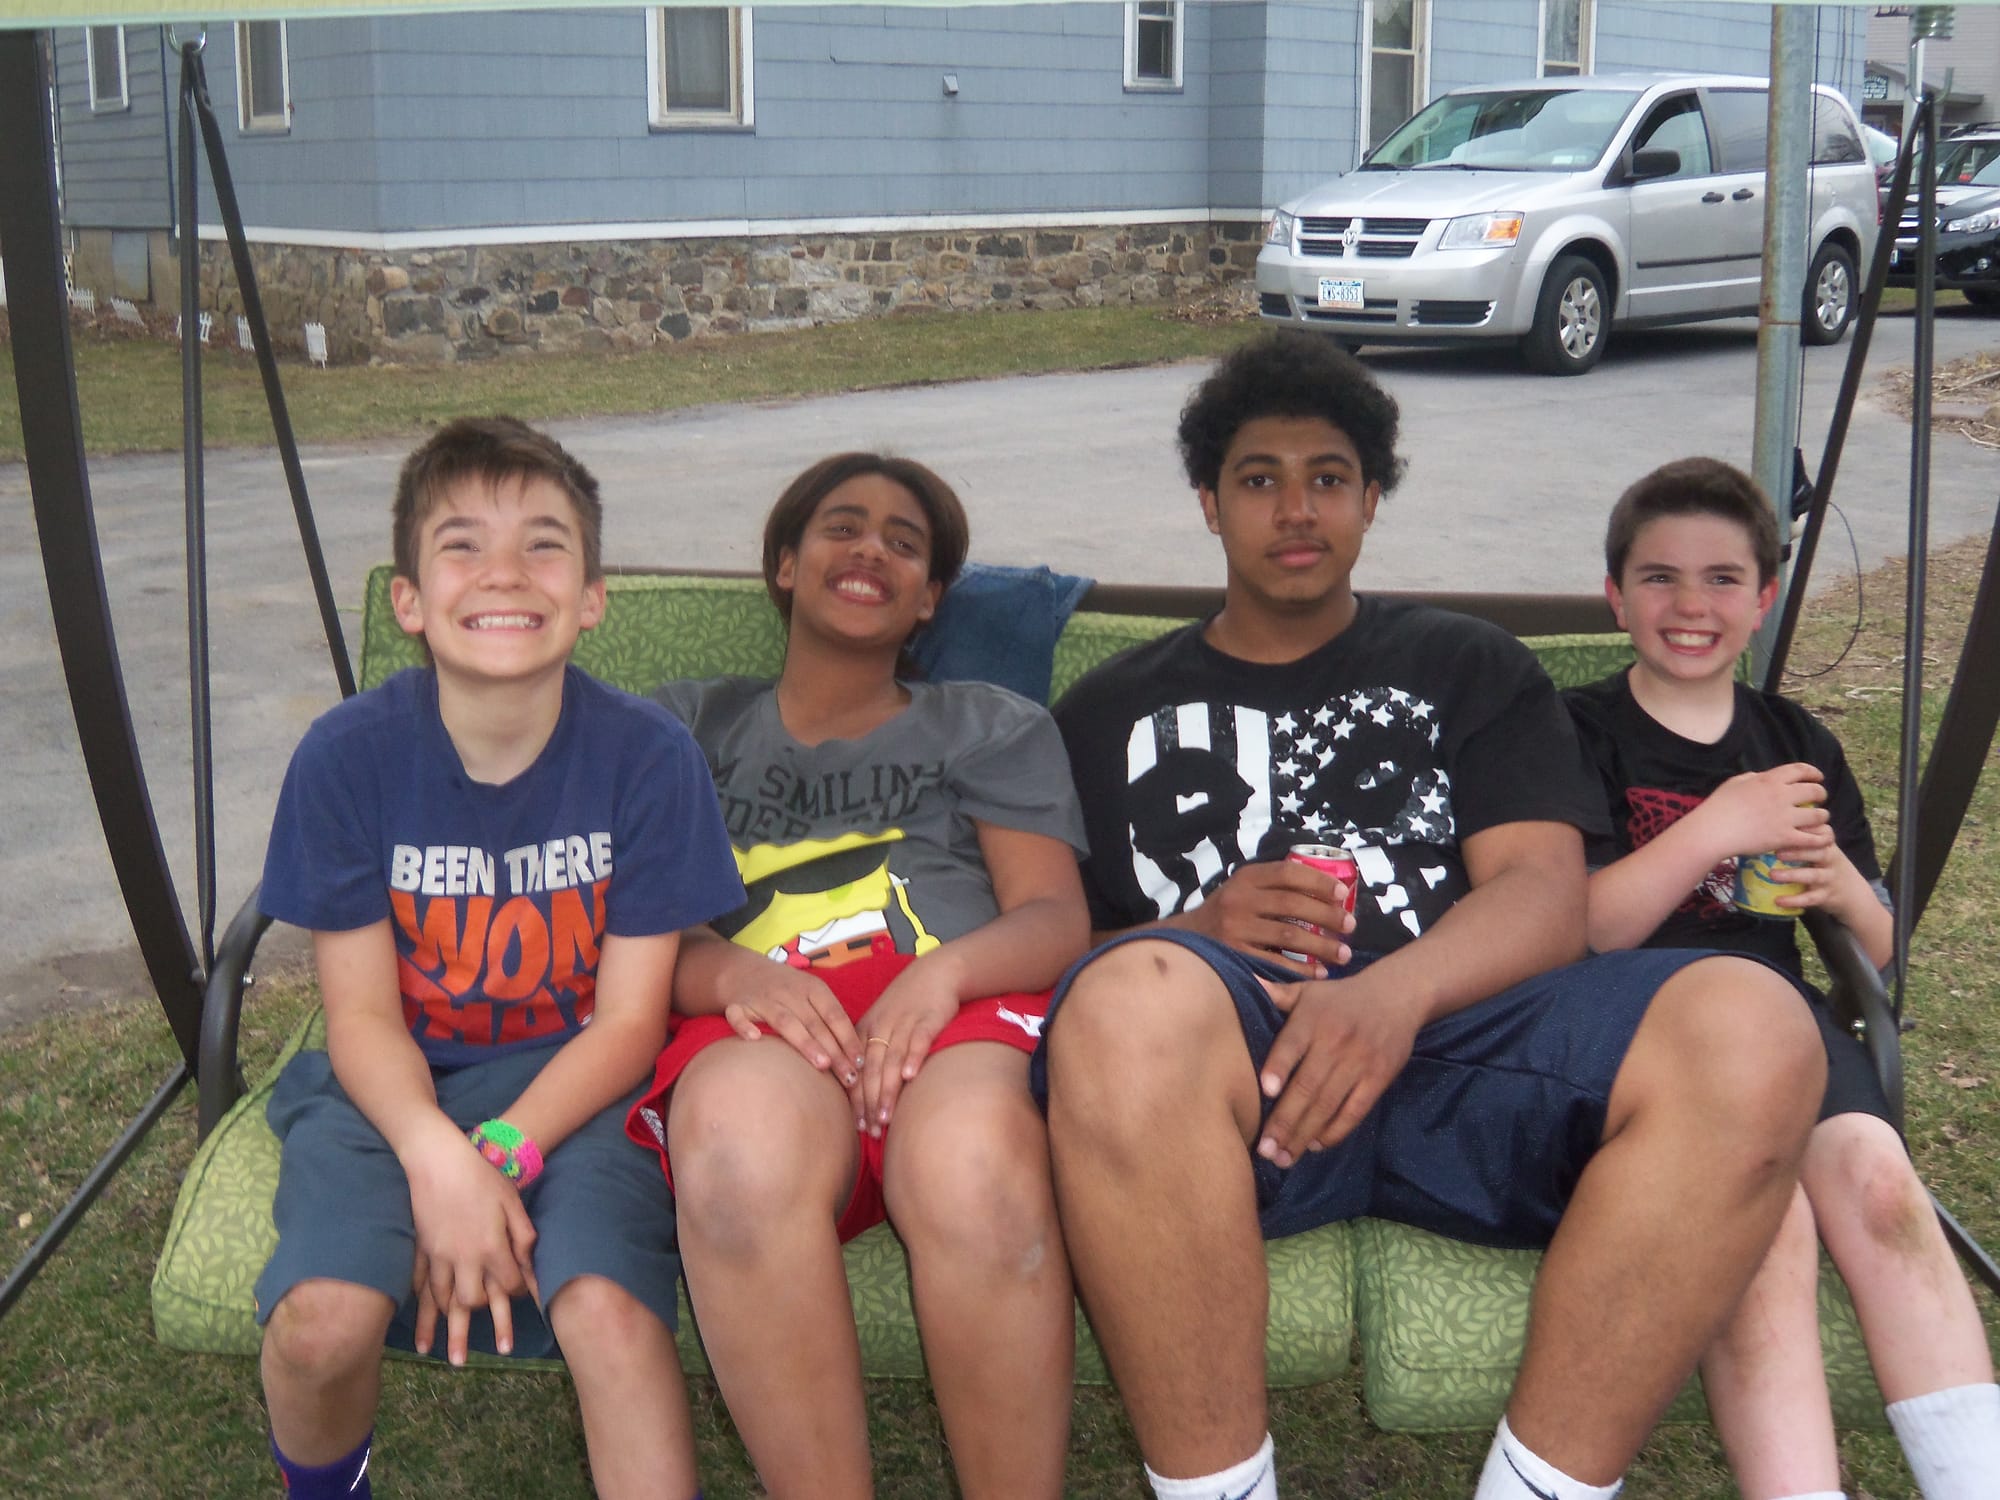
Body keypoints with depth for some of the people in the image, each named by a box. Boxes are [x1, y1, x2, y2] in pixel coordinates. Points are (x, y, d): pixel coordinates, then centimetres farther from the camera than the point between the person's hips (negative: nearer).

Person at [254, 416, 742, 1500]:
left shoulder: (647, 755, -11)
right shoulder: (347, 757, -9)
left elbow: (629, 1019, -7)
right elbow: (363, 1015, -6)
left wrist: (501, 1153, -19)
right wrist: (437, 1157, -24)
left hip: (575, 1083, -1)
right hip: (397, 1086, 1)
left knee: (608, 1307, -30)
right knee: (324, 1318, -24)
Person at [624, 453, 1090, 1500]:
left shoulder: (993, 728, 29)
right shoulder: (688, 729, 29)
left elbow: (1058, 922, 13)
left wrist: (942, 972, -12)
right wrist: (730, 973, -12)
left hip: (960, 1013, 0)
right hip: (761, 1030, 0)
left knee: (971, 1162, -40)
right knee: (746, 1131, -41)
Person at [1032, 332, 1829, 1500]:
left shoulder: (1470, 668, 24)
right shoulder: (1111, 712, 26)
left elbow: (1545, 897, 7)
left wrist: (1396, 991, -15)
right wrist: (1196, 933, -9)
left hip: (1457, 1040, 1)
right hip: (1237, 1066, -1)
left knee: (1751, 1027, -30)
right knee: (1135, 1003, -39)